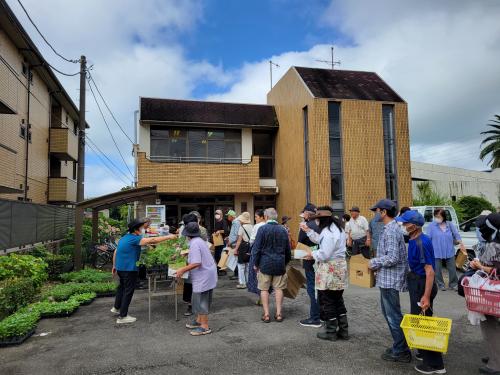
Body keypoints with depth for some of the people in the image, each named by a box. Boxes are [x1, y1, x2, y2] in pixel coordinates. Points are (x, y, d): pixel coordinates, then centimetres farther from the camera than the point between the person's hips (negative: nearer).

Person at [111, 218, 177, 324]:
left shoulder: (124, 238, 9)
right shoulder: (134, 239, -19)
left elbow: (115, 252, 15)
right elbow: (152, 240, -25)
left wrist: (114, 266, 24)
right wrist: (168, 237, -21)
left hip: (120, 268, 9)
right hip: (129, 269, -9)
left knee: (122, 287, 27)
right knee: (128, 291, 1)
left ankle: (116, 308, 42)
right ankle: (122, 317, 8)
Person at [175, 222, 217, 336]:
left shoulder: (194, 244, -20)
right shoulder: (200, 241, 10)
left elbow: (196, 263, -26)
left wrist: (182, 270, -19)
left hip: (203, 277, -10)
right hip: (208, 275, 10)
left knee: (201, 301, -1)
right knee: (202, 300, 19)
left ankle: (205, 327, 7)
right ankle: (199, 321, 32)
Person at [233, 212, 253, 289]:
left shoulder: (242, 227, -11)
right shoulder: (252, 227, 3)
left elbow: (239, 240, -13)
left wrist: (236, 249, -8)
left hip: (243, 247, -6)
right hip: (251, 247, 6)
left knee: (241, 265, 3)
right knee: (248, 265, 17)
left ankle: (242, 283, 4)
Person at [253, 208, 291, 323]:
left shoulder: (262, 229, -9)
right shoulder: (283, 230, 3)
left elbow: (257, 248, -9)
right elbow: (288, 250, 9)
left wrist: (256, 264, 2)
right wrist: (285, 262, 22)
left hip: (265, 263, -3)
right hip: (280, 264, 3)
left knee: (264, 289, 6)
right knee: (278, 288, 10)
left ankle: (266, 315, 8)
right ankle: (279, 314, 13)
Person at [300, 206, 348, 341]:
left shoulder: (328, 232, -23)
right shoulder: (337, 228, 11)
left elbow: (324, 254, -24)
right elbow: (321, 240, 19)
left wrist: (313, 254, -6)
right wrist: (308, 230, 15)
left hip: (329, 270, -10)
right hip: (339, 268, 10)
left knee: (327, 301, 4)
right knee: (338, 300, 19)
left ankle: (331, 331, 15)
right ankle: (343, 330, 26)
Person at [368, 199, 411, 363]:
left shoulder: (391, 231, -21)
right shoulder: (391, 228, 11)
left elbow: (392, 258, -27)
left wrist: (374, 262, -14)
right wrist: (378, 263, 12)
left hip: (390, 280, -10)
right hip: (387, 279, 10)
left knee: (393, 316, 1)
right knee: (388, 312, 20)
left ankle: (401, 352, 14)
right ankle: (398, 345, 31)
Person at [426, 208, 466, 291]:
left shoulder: (450, 224, 3)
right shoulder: (432, 226, -4)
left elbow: (456, 234, 9)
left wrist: (461, 244, 5)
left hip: (449, 251, 2)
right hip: (437, 252, -2)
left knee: (452, 269, 8)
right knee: (438, 270, 5)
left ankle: (453, 284, 24)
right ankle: (440, 284, 20)